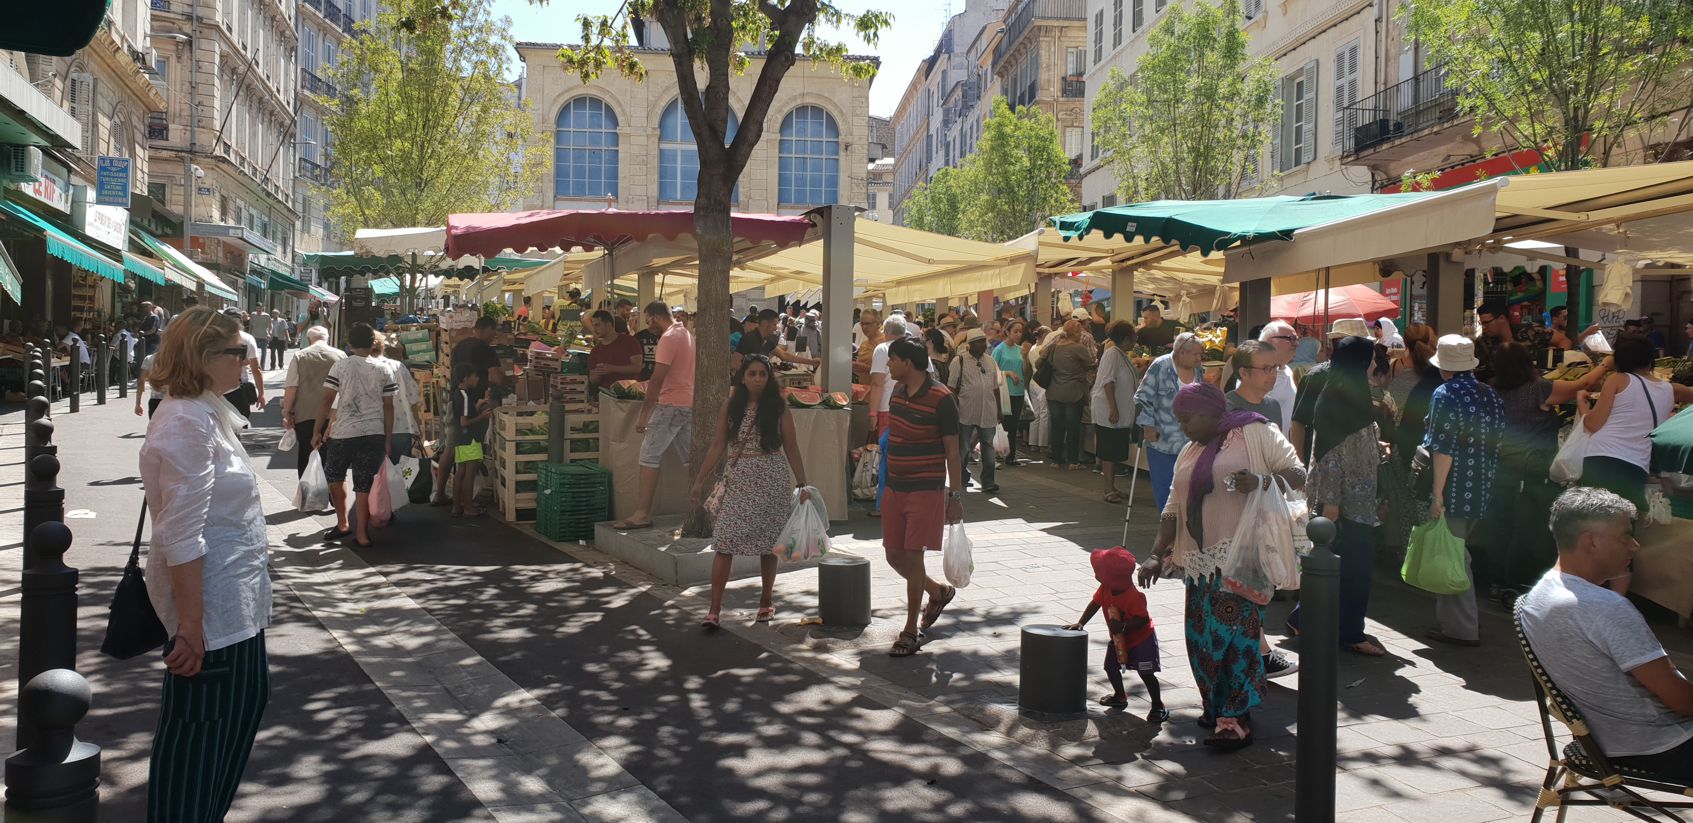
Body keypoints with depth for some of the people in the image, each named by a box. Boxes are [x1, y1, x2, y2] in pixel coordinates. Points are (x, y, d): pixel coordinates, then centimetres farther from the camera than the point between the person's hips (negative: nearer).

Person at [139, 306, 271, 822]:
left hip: (234, 603, 10)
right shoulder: (186, 423, -22)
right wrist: (190, 625, -26)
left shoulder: (207, 413, 10)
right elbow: (181, 537, -26)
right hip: (209, 607, -10)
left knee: (246, 703, 22)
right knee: (197, 732, 3)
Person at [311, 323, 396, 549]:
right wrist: (388, 439, 10)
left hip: (344, 433, -1)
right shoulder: (383, 370, 3)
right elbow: (388, 407, 4)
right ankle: (362, 534, 6)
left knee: (335, 475, 20)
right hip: (374, 434, 2)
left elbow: (327, 400, -4)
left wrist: (318, 431, 4)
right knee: (364, 483, 5)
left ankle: (342, 524, 20)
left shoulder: (340, 366, -2)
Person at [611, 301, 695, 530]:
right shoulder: (688, 335, 15)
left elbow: (657, 379, -17)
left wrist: (644, 414, -14)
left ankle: (642, 514, -5)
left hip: (671, 405, -9)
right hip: (690, 404, 9)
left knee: (650, 457, -5)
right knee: (690, 458, 11)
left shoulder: (668, 338, -13)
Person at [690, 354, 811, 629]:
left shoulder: (778, 406, 0)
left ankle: (766, 601, 25)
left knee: (768, 542, 7)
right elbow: (718, 445, 8)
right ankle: (714, 610, -7)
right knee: (724, 543, -7)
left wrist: (802, 485, -1)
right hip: (738, 478, 1)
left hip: (772, 478, -1)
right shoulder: (732, 405, 4)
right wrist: (701, 480, 5)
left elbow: (791, 447, 2)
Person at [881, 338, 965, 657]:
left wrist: (956, 495, -13)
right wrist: (885, 482, 20)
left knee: (913, 557, -5)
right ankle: (938, 592, 36)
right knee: (894, 555, 10)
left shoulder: (941, 399, -15)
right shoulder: (898, 392, 7)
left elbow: (952, 451, -12)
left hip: (926, 490, -7)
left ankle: (911, 631, 8)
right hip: (895, 488, 7)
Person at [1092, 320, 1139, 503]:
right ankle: (1109, 490, 1)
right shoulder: (1112, 354, -14)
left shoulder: (1122, 355, 15)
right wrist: (1113, 409, -25)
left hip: (1121, 414, 10)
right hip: (1109, 413, -10)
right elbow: (1108, 382, -21)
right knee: (1109, 452, -4)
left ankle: (1112, 489, 20)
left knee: (1116, 453, 13)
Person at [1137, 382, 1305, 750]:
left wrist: (1262, 482, -24)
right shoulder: (1189, 453, 21)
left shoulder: (1256, 433, 0)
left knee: (1234, 630, -11)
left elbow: (1298, 475, -5)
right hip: (1202, 561, 7)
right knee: (1202, 635, 5)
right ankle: (1216, 709, 17)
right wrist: (1157, 555, 10)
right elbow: (1174, 508, 19)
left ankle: (1237, 720, -6)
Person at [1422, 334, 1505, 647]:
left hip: (1455, 489, -8)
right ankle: (1451, 617, 27)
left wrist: (1437, 493, -17)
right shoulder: (1490, 395, 9)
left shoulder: (1445, 394, -13)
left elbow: (1443, 448, -17)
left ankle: (1461, 629, 1)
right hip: (1482, 490, 8)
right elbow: (1495, 442, 14)